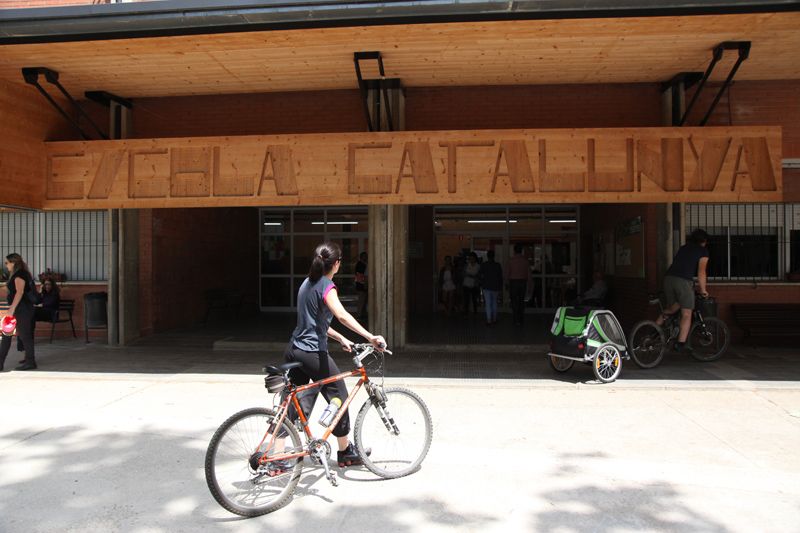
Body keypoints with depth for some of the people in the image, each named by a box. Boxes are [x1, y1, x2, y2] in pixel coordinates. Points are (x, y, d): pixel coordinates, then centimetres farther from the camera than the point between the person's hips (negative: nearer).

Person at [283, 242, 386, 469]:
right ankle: (345, 452, 22)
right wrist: (370, 337, -39)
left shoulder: (307, 283, 14)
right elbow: (342, 316, -33)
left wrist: (341, 339, 21)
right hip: (314, 352, -8)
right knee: (339, 397, 8)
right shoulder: (327, 287, -14)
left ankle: (278, 458, 11)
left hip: (295, 350, 9)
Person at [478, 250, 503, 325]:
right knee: (494, 303, 17)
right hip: (495, 287, 2)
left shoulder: (483, 265, -6)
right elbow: (500, 277, -1)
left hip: (486, 287, -2)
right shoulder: (498, 265, -3)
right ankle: (494, 319, 23)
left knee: (488, 304, 0)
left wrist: (482, 283, 14)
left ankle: (489, 321, -5)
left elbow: (479, 276, -5)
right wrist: (500, 289, 6)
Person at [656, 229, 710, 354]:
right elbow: (701, 272, 4)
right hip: (684, 281, -6)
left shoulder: (683, 248, 27)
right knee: (687, 314, 1)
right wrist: (703, 290, 13)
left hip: (668, 278, 6)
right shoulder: (703, 251, 10)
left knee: (672, 307, 25)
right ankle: (681, 344, -4)